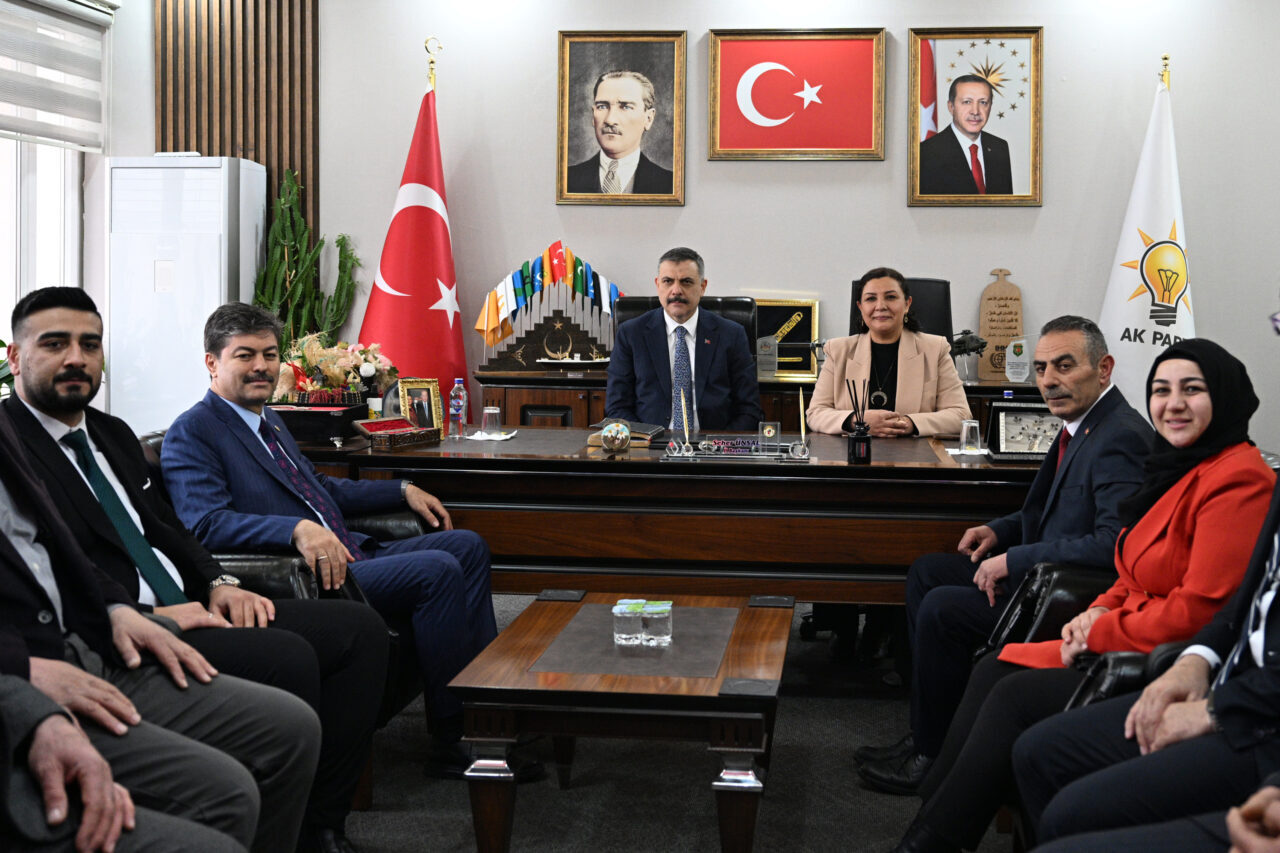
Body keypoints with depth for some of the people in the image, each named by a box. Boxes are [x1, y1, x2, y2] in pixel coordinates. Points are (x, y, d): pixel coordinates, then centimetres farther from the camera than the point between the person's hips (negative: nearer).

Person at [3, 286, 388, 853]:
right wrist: (148, 616, -21)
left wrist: (218, 583, 5)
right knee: (287, 656, -29)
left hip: (184, 609, 9)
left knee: (359, 629, -3)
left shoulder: (113, 434, 22)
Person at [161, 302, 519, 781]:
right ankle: (449, 748, -18)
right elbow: (205, 523, -22)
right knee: (437, 570, -24)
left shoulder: (268, 420, 21)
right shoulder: (192, 433, -7)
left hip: (351, 557, 10)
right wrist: (298, 529, -35)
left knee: (466, 546, 6)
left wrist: (403, 491, 27)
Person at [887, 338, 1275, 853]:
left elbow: (1198, 611, -22)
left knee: (1016, 696, -17)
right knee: (993, 670, -1)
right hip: (1128, 640, 10)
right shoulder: (1179, 470, 13)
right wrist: (1100, 611, 1)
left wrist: (1099, 633, -13)